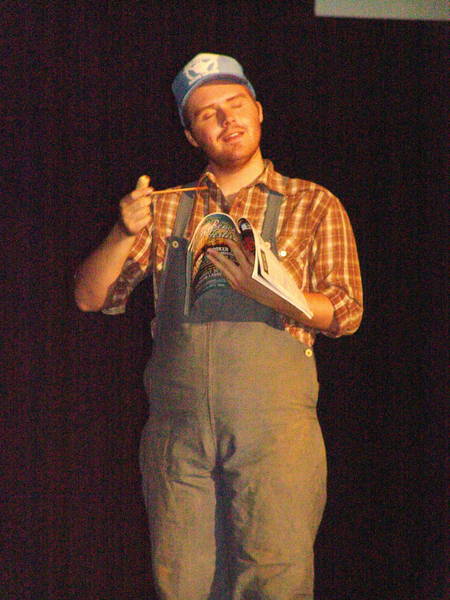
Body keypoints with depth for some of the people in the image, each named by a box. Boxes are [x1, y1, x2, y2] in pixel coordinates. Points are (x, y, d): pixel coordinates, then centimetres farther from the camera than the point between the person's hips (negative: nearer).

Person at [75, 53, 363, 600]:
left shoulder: (313, 206, 11)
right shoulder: (166, 210, 17)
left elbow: (346, 313, 2)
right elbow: (91, 297, 12)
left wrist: (265, 291, -15)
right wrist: (123, 235, -7)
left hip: (272, 418, -2)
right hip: (177, 426, 2)